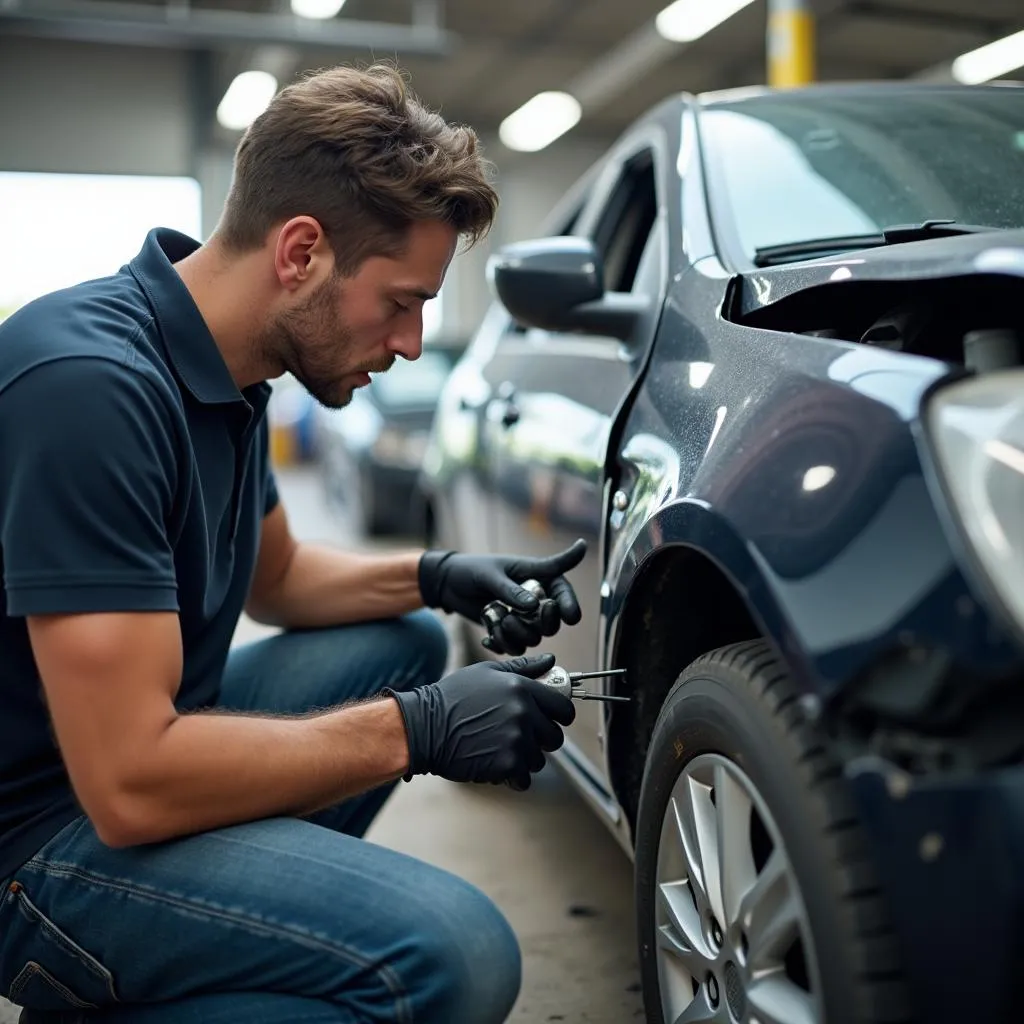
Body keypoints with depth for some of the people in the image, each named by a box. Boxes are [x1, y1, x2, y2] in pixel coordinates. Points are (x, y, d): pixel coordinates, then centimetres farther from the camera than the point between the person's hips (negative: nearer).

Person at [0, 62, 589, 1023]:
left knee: (406, 642, 19)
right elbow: (131, 785, -28)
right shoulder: (92, 381, -26)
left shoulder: (224, 369, 4)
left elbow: (274, 576, 20)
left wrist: (435, 575, 3)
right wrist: (418, 730, -20)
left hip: (143, 740, 10)